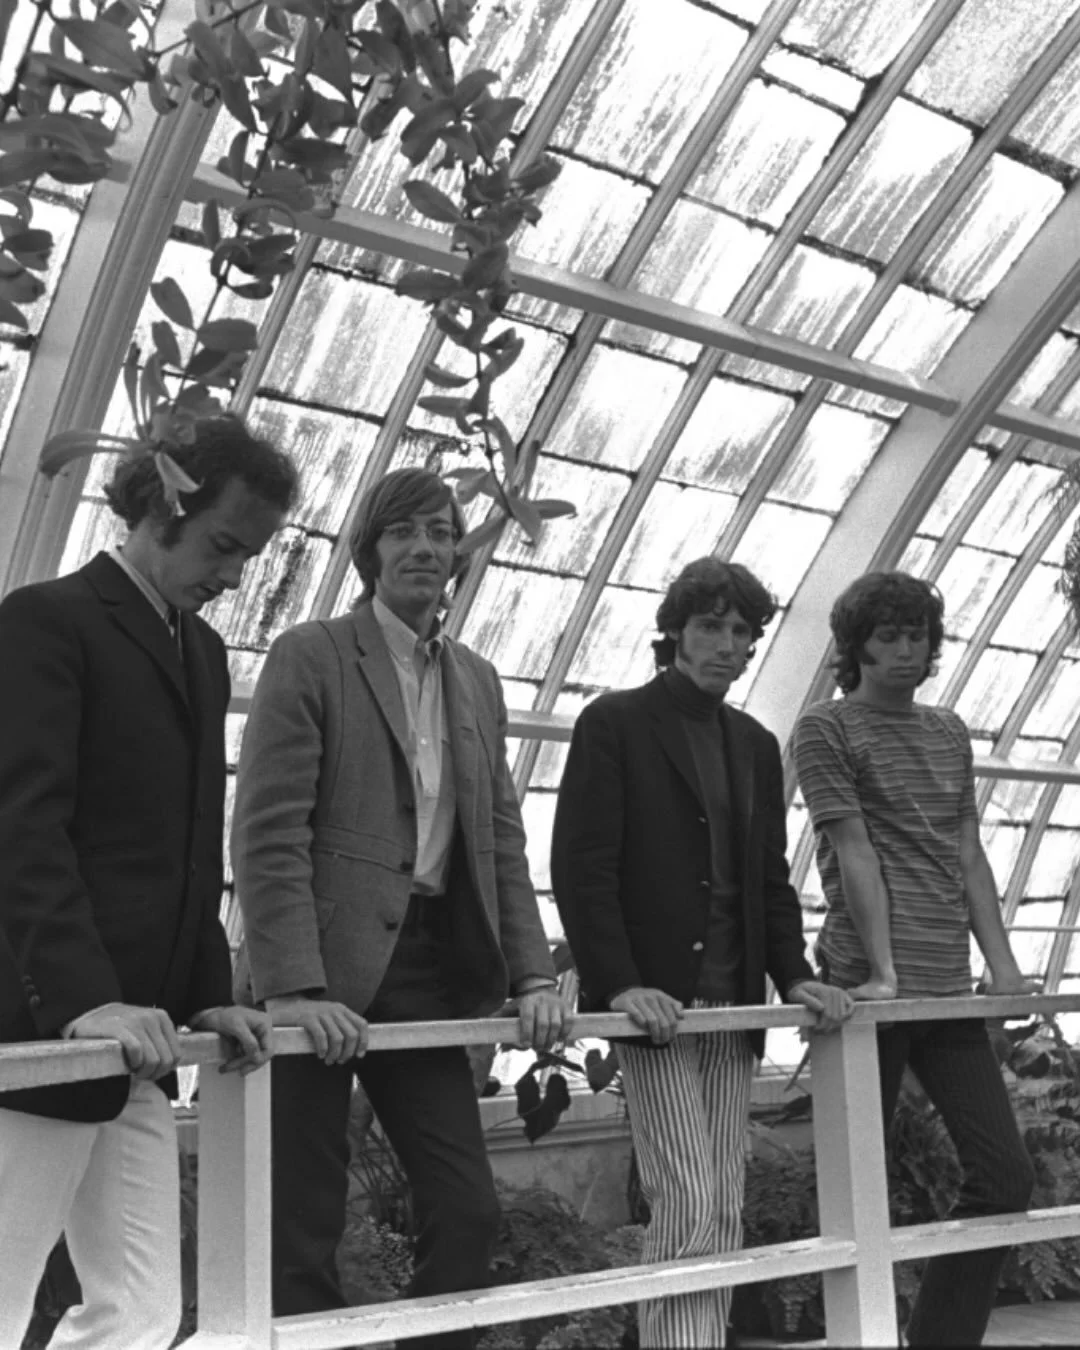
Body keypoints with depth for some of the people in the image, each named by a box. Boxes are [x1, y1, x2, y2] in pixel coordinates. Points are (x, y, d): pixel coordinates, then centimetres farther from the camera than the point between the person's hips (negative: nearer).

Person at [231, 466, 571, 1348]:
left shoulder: (478, 682, 15)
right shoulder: (311, 656, -4)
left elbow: (502, 843, 14)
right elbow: (269, 834, -11)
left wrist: (532, 975, 2)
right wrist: (292, 987, -21)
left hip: (432, 971, 6)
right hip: (326, 981, -5)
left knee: (469, 1210, 6)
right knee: (303, 1233, 2)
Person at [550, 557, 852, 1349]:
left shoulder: (756, 746, 16)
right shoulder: (615, 723, -3)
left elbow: (771, 878, 17)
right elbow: (581, 866, -9)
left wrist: (794, 976, 3)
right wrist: (619, 984, -18)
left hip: (731, 1004, 6)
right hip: (654, 1001, -6)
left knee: (725, 1211, 7)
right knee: (688, 1204, -10)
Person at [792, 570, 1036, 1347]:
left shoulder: (950, 732, 17)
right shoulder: (825, 730, -1)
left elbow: (969, 857, 13)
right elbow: (855, 855, -10)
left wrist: (1003, 965, 3)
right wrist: (883, 974, -17)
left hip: (952, 991, 6)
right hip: (873, 990, -6)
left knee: (1006, 1177, 4)